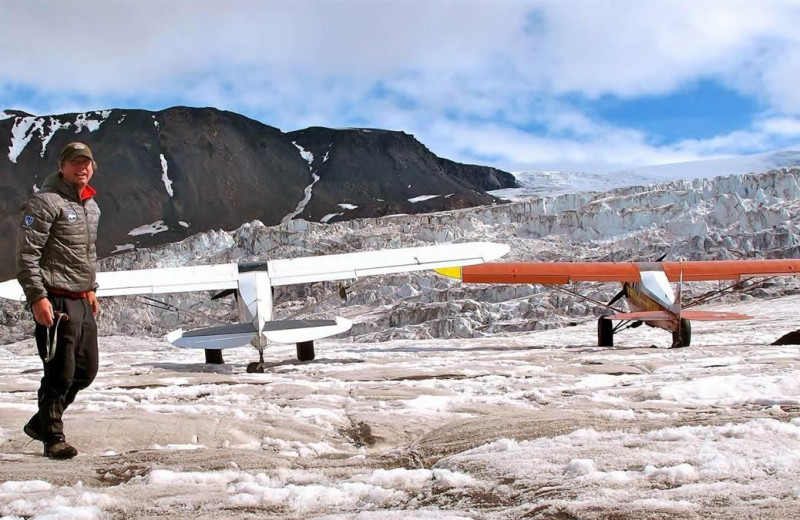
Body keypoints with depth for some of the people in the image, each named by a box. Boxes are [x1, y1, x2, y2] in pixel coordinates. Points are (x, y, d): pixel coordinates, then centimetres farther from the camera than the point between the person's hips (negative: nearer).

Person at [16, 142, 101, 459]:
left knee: (86, 370, 12)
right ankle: (53, 437, 12)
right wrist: (37, 297, -19)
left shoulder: (92, 206, 15)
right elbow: (27, 254, -15)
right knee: (61, 372, -4)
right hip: (55, 301, -9)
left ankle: (41, 423, 28)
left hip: (81, 301, 9)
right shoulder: (45, 201, -11)